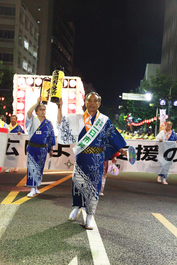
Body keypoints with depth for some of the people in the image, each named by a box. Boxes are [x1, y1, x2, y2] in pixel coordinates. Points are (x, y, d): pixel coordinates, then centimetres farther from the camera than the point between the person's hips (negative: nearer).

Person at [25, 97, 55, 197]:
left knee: (40, 168, 10)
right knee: (32, 167, -6)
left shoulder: (48, 123, 4)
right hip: (32, 147, -2)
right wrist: (37, 102, -20)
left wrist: (51, 149, 10)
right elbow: (29, 113, -24)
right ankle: (32, 189, -1)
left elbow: (51, 137, 9)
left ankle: (36, 187, 25)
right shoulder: (33, 120, -2)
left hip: (43, 149, 3)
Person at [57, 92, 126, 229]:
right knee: (78, 181, 3)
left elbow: (113, 138, 8)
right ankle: (77, 207, 31)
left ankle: (89, 217, 14)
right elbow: (62, 122, -1)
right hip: (82, 157, 1)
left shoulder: (104, 120, 5)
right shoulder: (78, 119, 6)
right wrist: (60, 107, -10)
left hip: (97, 159, 0)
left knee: (94, 185, 2)